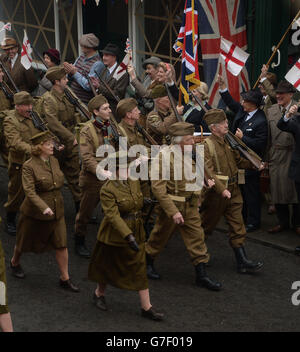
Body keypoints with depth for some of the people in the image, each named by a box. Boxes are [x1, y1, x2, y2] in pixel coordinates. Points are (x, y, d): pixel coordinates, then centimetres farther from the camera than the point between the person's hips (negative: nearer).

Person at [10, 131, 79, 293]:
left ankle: (65, 279, 11)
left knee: (61, 245, 1)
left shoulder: (54, 161, 4)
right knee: (25, 242, 15)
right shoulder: (29, 166, -17)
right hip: (34, 213, -5)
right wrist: (43, 207, -37)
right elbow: (29, 191, -25)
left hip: (56, 211, 5)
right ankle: (14, 263, 45)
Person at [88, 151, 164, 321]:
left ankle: (147, 307, 10)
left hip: (136, 234, 6)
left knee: (140, 269, 5)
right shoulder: (107, 190, -21)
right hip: (115, 236, -5)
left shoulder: (135, 182, -1)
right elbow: (113, 216, -29)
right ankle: (99, 294, 40)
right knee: (108, 266, 13)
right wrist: (127, 236, -36)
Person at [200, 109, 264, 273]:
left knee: (238, 227, 5)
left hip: (233, 191, 7)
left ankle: (242, 262, 9)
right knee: (207, 225, 11)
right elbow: (208, 172, -22)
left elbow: (238, 160, 19)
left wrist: (253, 165, 3)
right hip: (215, 192, -6)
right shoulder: (206, 145, -14)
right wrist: (221, 190, -28)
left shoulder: (229, 141, 8)